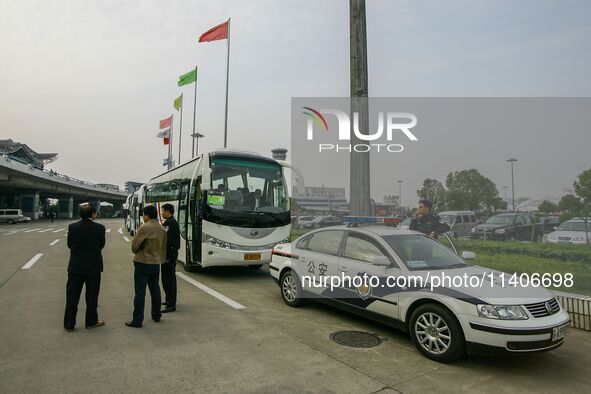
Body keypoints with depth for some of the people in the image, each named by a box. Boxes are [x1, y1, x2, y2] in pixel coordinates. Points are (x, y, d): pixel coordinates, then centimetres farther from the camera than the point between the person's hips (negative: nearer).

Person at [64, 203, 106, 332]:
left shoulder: (72, 227, -7)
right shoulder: (99, 228, -13)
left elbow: (69, 245, 3)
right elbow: (101, 245, -2)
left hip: (75, 267, 2)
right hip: (93, 267, -2)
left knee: (72, 296, 11)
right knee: (92, 296, 11)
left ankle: (69, 324, 17)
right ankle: (91, 321, 21)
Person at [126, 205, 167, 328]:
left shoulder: (144, 228, -16)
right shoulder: (162, 229, 6)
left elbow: (134, 246, -12)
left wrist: (136, 252, 10)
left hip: (142, 263, -7)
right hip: (156, 263, 7)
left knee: (140, 292, -1)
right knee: (155, 289, 16)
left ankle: (137, 320, 4)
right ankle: (156, 315, 26)